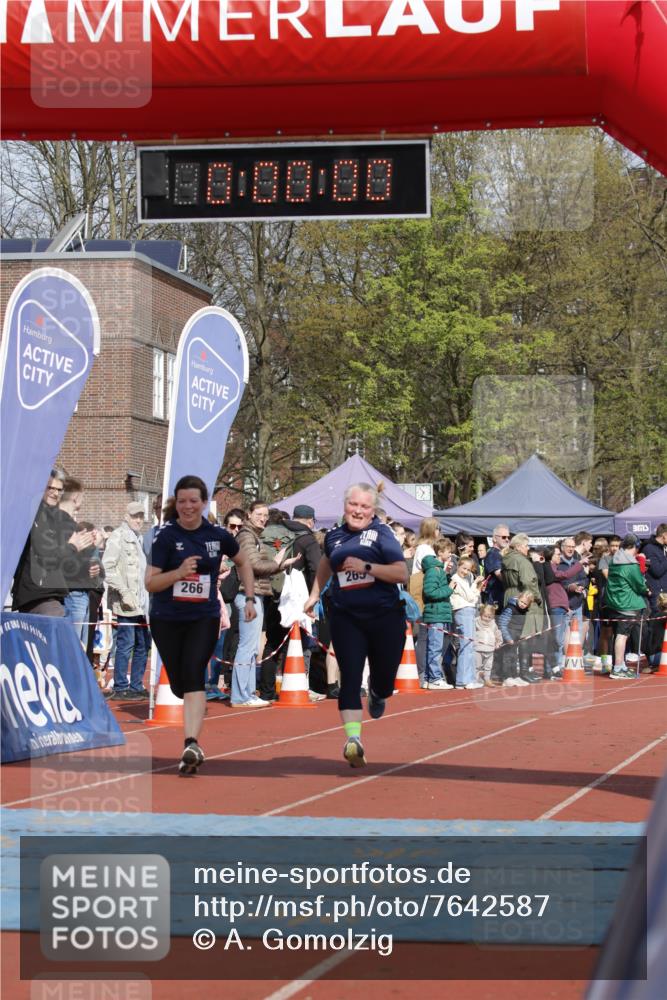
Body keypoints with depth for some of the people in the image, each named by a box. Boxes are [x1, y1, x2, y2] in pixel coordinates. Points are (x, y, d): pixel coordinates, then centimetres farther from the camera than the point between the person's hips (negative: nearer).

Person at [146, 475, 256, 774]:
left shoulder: (218, 535, 0)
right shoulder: (166, 536, -7)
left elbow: (243, 563, 19)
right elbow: (150, 583, -10)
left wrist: (249, 598, 11)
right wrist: (179, 572, -25)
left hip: (205, 618, 0)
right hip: (167, 619, 1)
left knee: (193, 674, -20)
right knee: (178, 683, 7)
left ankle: (191, 746, -28)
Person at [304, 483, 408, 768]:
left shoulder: (381, 534, -4)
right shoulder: (334, 536, 8)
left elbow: (402, 574, -13)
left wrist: (366, 567, -21)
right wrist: (315, 593, 30)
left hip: (385, 617, -2)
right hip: (346, 618, 2)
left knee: (384, 679, 9)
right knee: (350, 677, -12)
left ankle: (377, 692, 47)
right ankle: (353, 739, -18)